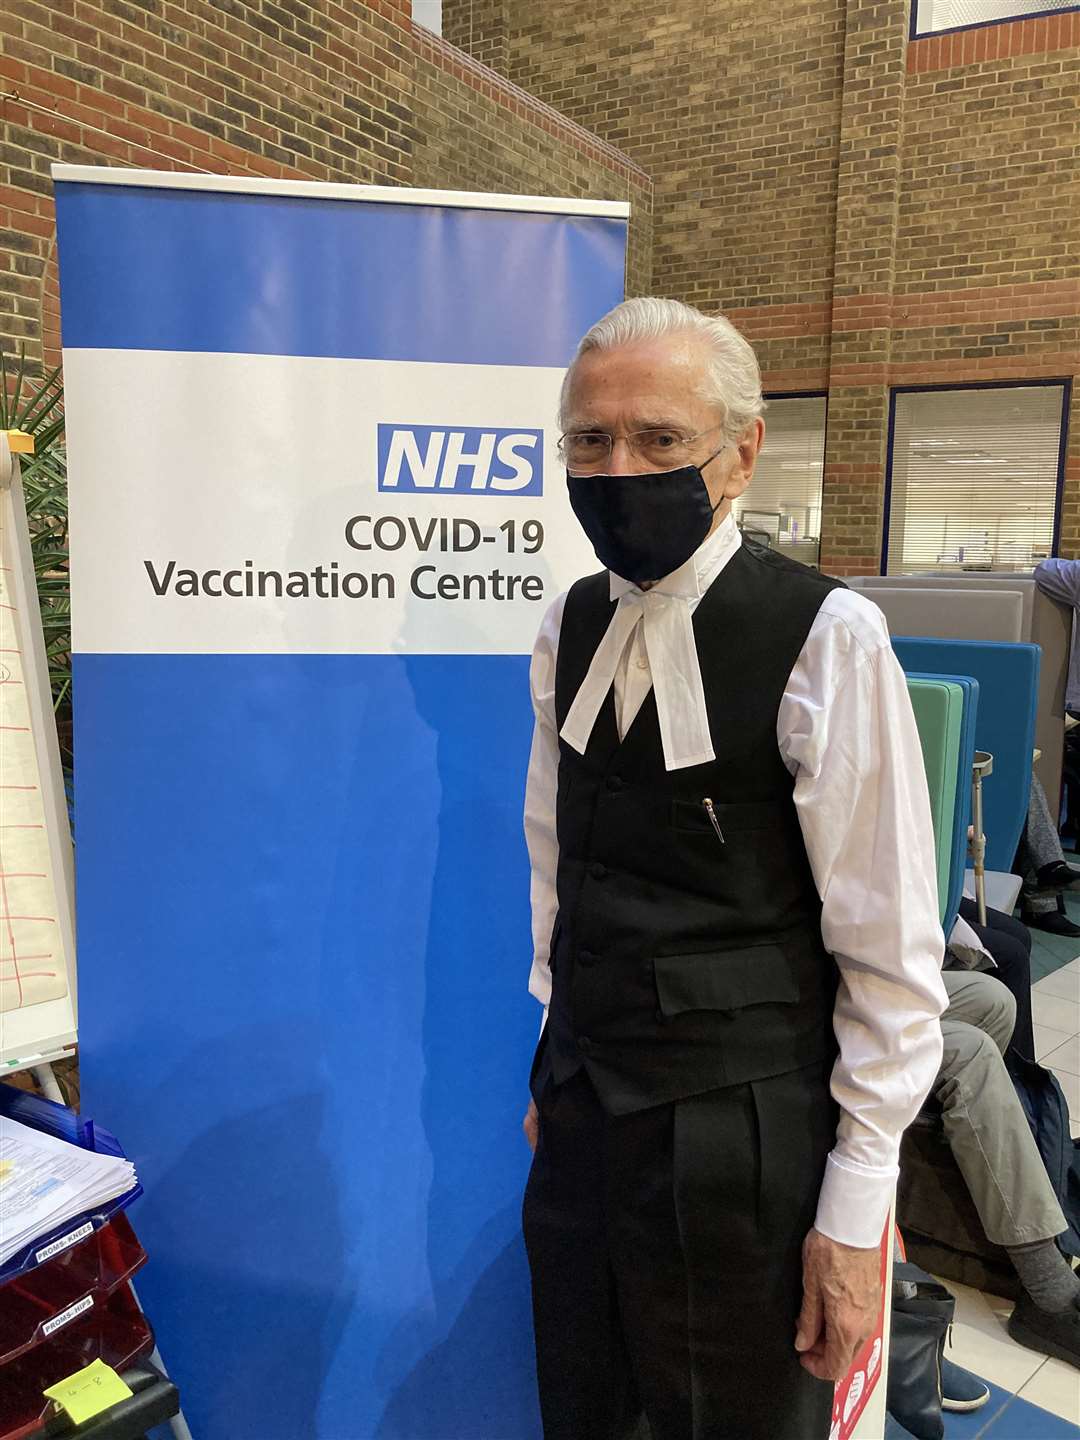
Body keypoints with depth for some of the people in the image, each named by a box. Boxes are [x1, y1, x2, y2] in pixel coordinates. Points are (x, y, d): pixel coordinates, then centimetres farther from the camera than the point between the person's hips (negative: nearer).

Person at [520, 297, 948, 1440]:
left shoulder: (826, 638, -17)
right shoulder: (569, 627, 2)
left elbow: (891, 952, -14)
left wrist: (854, 1211, -11)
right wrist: (561, 1066, 16)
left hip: (739, 1133, -5)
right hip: (581, 1115, 6)